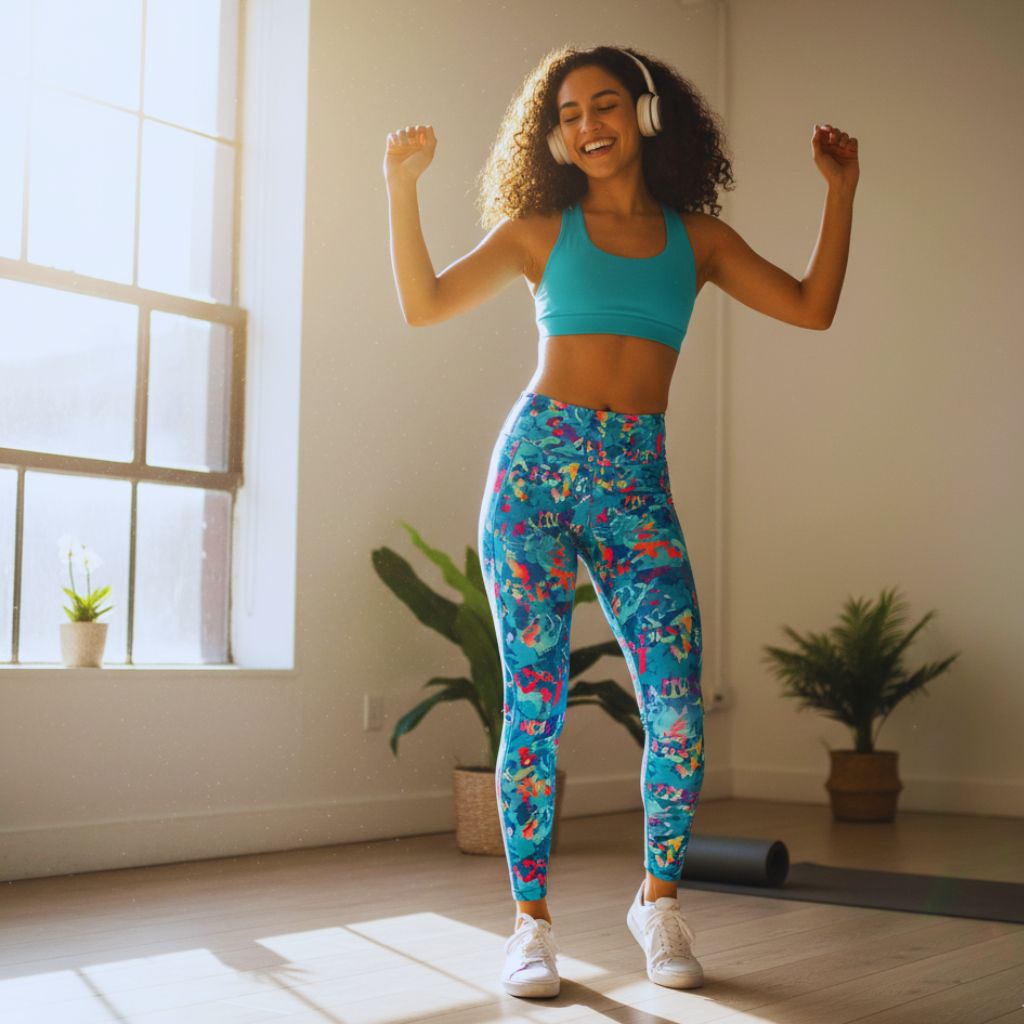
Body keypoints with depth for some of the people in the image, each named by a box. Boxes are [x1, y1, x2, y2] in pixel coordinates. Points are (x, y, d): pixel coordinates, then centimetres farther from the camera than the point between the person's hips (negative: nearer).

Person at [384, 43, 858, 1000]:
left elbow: (812, 308, 9)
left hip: (637, 486, 1)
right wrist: (402, 187, -4)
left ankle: (658, 903, 15)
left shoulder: (696, 236, 14)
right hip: (537, 469, -1)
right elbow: (424, 305, 4)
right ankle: (532, 924, 10)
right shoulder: (539, 230, 10)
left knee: (679, 714, -9)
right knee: (535, 708, -3)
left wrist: (840, 192, 9)